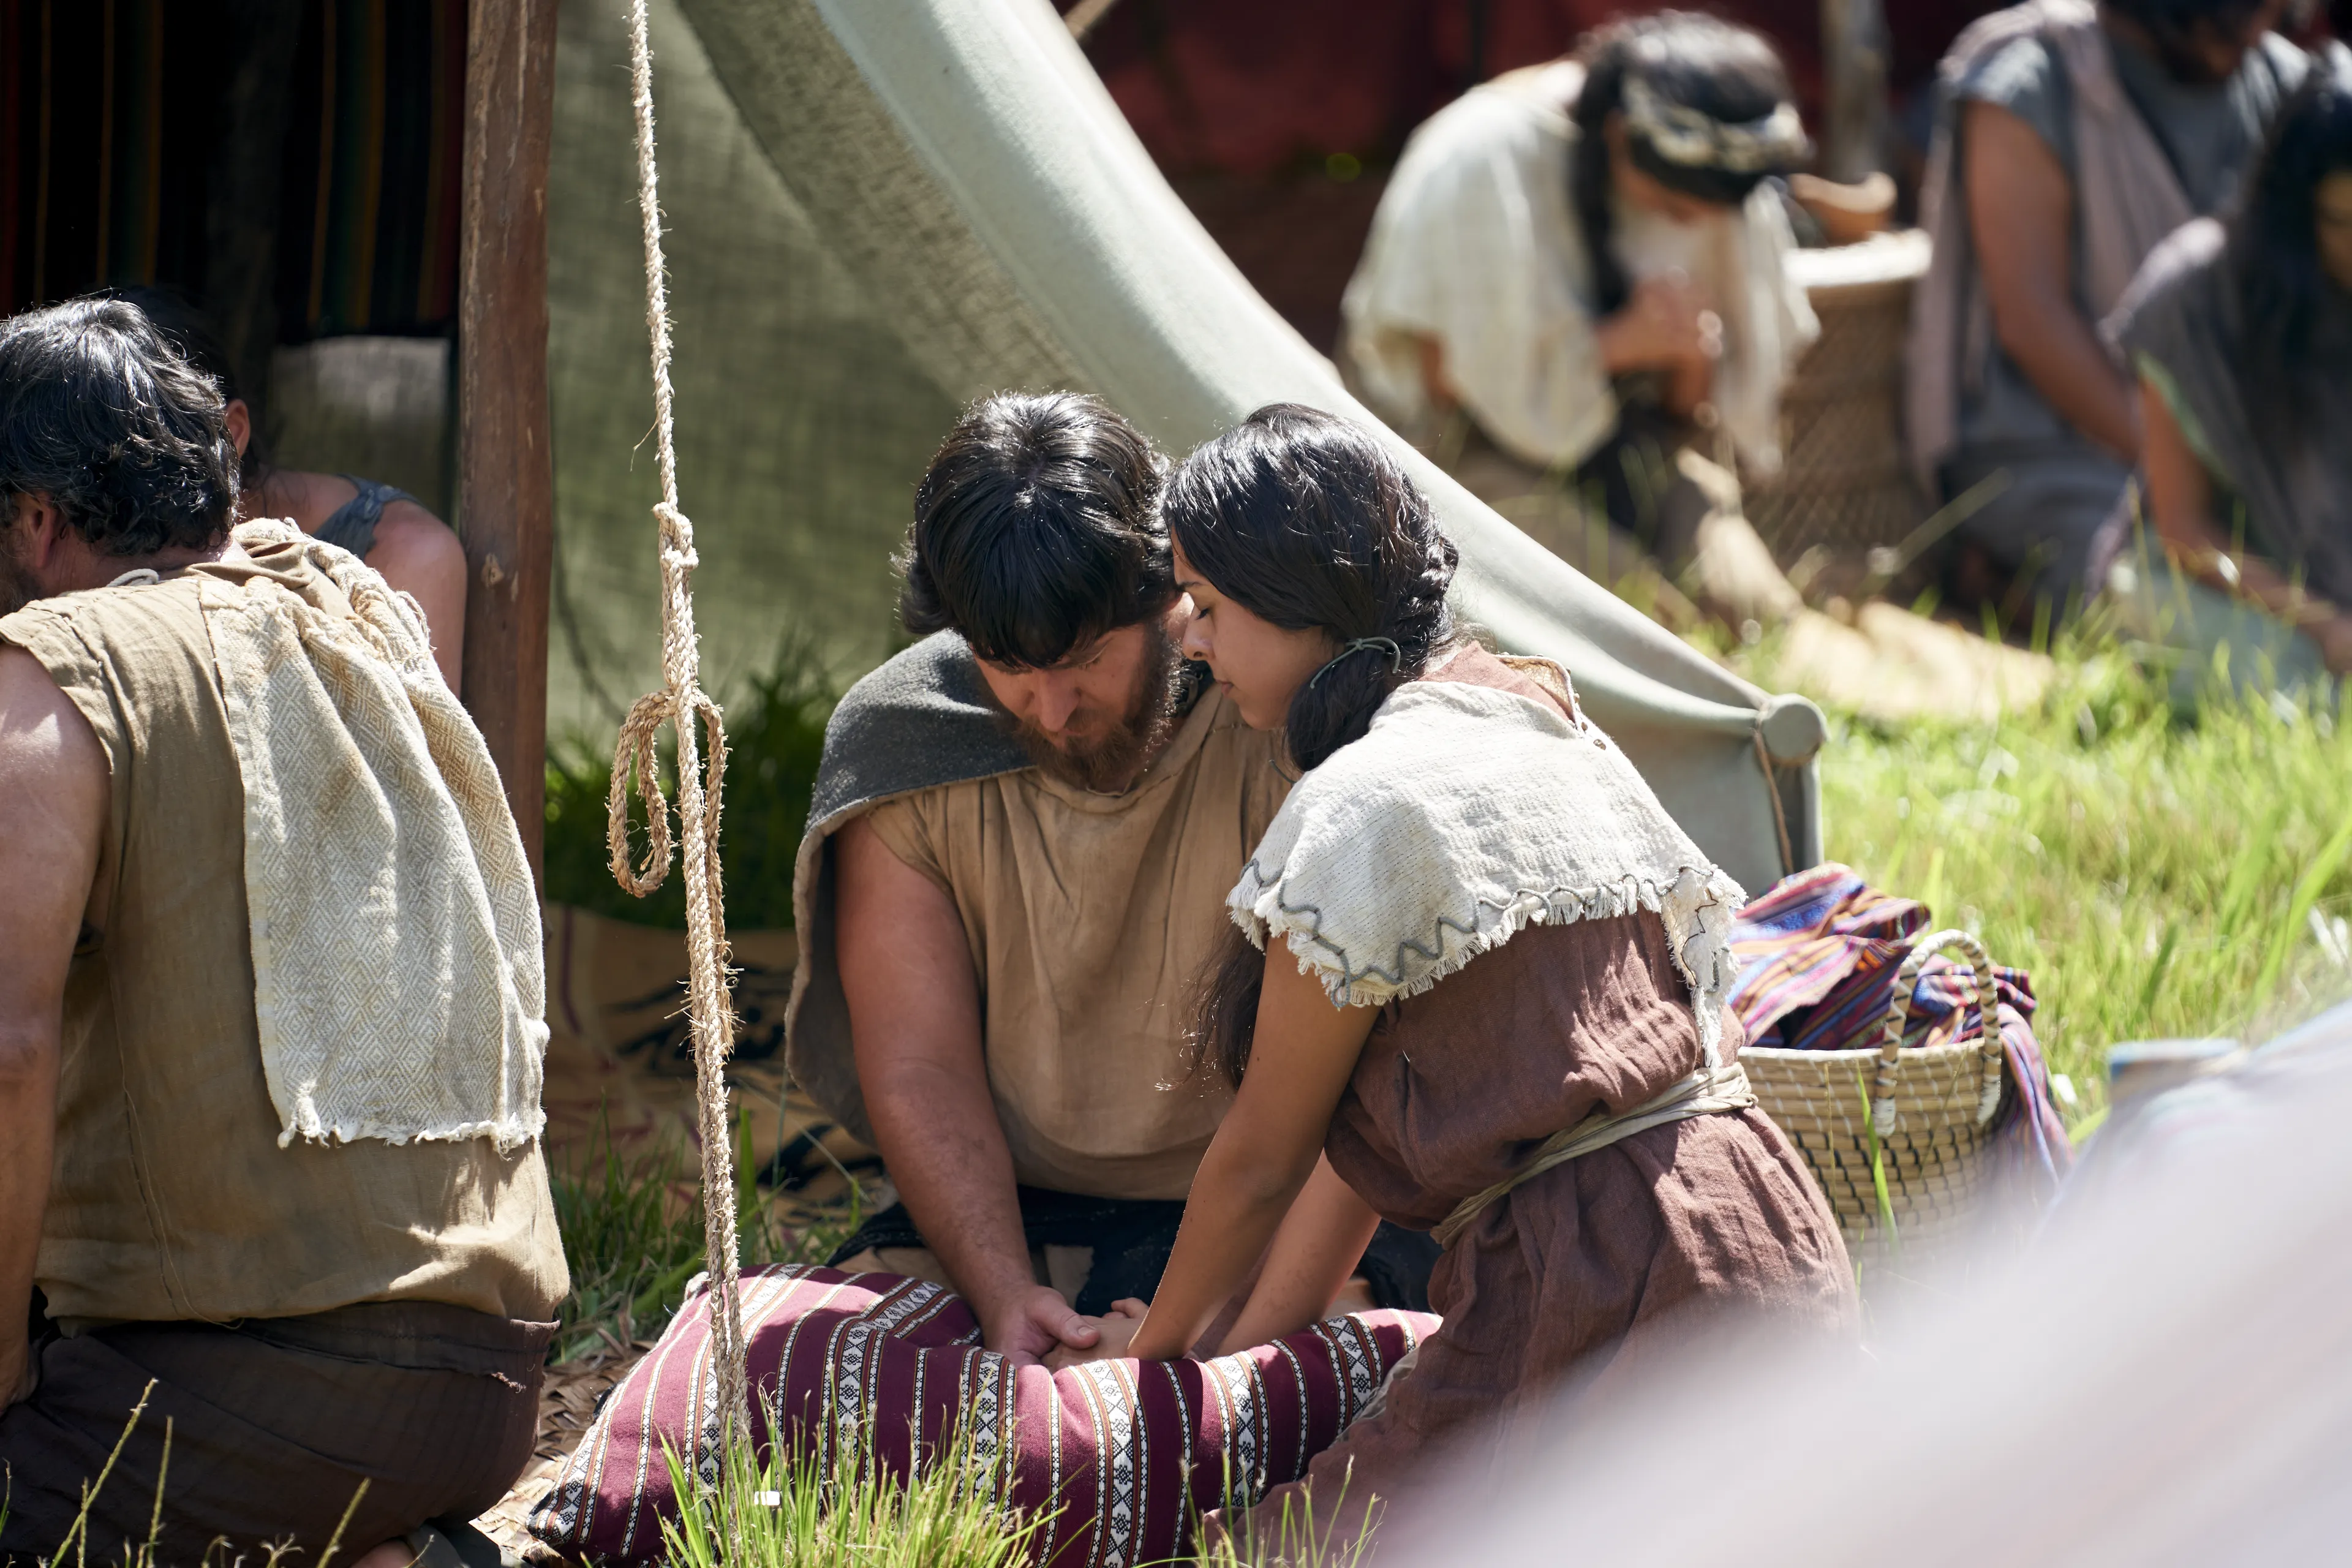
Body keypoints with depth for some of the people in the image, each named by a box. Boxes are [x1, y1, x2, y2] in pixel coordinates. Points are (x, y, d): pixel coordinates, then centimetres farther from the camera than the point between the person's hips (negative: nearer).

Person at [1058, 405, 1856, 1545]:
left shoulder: (1365, 804, -11)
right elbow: (1369, 1128, 22)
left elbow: (1263, 1154, -1)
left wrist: (1157, 1348, 16)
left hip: (1609, 1301, -10)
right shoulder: (1543, 733, 19)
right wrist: (1252, 1345, 24)